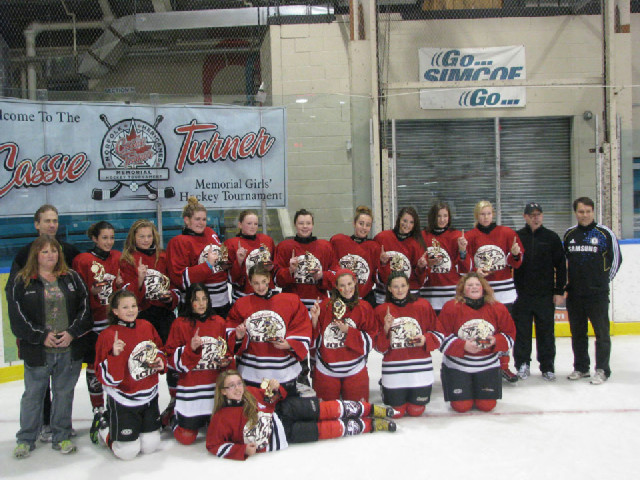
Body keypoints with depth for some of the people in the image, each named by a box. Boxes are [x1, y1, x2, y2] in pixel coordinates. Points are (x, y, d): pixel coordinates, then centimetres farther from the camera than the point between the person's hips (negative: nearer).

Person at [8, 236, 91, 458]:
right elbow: (17, 316, -6)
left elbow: (85, 308, 4)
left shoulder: (72, 278, 7)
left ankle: (62, 437, 24)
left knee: (64, 393, 11)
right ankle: (26, 439, 27)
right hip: (37, 352, -2)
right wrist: (41, 337, -12)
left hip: (69, 349, 2)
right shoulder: (20, 281, 0)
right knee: (33, 394, 9)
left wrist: (72, 333, -9)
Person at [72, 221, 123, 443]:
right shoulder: (82, 260, -1)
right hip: (93, 323, -2)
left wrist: (122, 284, -7)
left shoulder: (119, 258, 10)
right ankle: (98, 412, 18)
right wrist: (93, 291, -20)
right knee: (94, 366, 4)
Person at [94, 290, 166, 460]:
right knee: (128, 452, 2)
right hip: (123, 401, -5)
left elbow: (159, 350, 18)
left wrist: (161, 362, -3)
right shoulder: (108, 335, -17)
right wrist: (115, 355, -34)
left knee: (150, 446, 9)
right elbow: (108, 379, -18)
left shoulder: (147, 326, -1)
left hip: (149, 397, 5)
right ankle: (104, 431, 28)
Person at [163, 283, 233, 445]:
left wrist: (226, 360, -1)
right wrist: (190, 349, -20)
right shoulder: (180, 324, -5)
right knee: (186, 437, 0)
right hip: (190, 388, -3)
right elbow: (172, 359, -5)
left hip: (216, 387, 3)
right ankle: (175, 417, 30)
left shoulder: (219, 322, 7)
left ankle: (208, 420, 37)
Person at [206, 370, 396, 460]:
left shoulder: (249, 392, -3)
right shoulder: (221, 419, -15)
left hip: (284, 411, 4)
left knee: (328, 409, -13)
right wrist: (243, 450, -22)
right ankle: (371, 425, 4)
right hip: (281, 437, -4)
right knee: (328, 429, -11)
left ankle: (370, 409, 5)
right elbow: (214, 445, -12)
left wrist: (275, 389, -14)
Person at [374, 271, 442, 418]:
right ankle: (384, 388, 37)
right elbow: (379, 347, -1)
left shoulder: (423, 305, -2)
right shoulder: (381, 310, -2)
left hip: (420, 368, 1)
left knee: (416, 411, 10)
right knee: (396, 413, 8)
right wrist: (386, 329, -18)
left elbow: (439, 334, 4)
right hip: (393, 371, 0)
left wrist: (426, 339, -15)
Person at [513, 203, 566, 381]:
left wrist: (559, 291, 1)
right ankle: (522, 365, 17)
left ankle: (547, 367, 18)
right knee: (522, 332, 5)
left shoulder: (552, 238, 5)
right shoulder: (516, 237, 4)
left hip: (545, 295, 0)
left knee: (546, 332, 6)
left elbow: (561, 266, 5)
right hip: (521, 295, 0)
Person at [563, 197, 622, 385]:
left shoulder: (605, 233, -3)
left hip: (598, 294, -4)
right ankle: (581, 367, 23)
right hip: (574, 293, 4)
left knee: (601, 332, 1)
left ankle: (602, 370, 10)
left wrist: (604, 280, 4)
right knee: (577, 332, 11)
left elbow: (616, 259, 3)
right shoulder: (569, 234, 8)